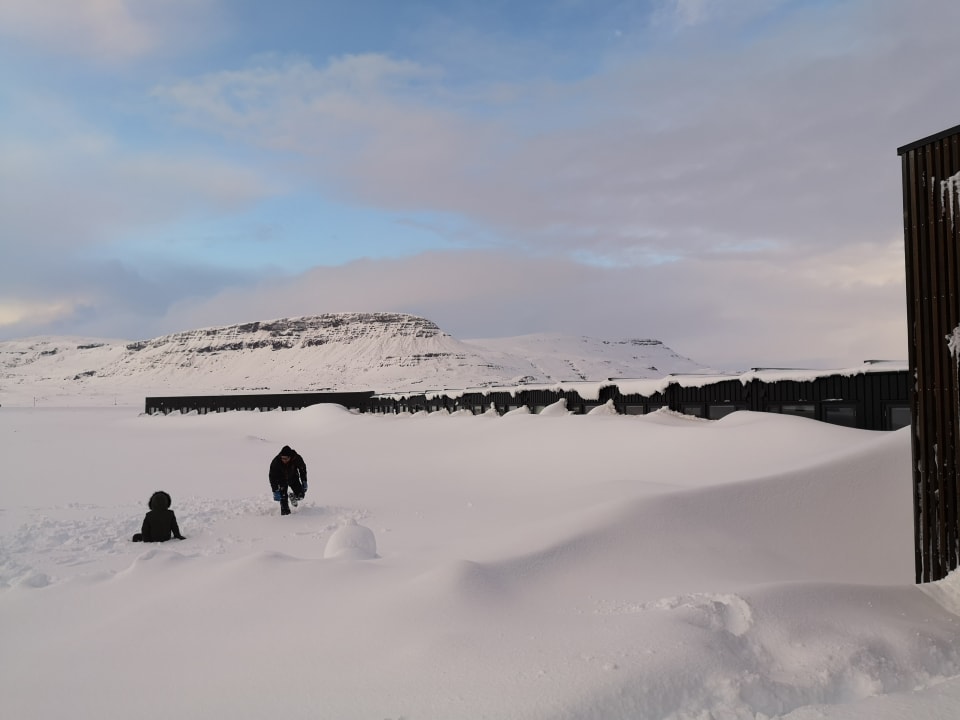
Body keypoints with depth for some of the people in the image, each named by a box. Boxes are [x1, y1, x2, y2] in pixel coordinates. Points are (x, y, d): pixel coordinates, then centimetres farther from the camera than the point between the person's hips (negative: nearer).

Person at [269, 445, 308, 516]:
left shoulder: (297, 458, -29)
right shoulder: (276, 462, -33)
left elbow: (302, 469, -8)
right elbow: (273, 477, -25)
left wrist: (304, 482, -5)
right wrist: (275, 491, -28)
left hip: (293, 478, 2)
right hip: (281, 480, -2)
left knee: (300, 495, -6)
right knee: (283, 497, -15)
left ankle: (293, 497, 26)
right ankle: (285, 511, 1)